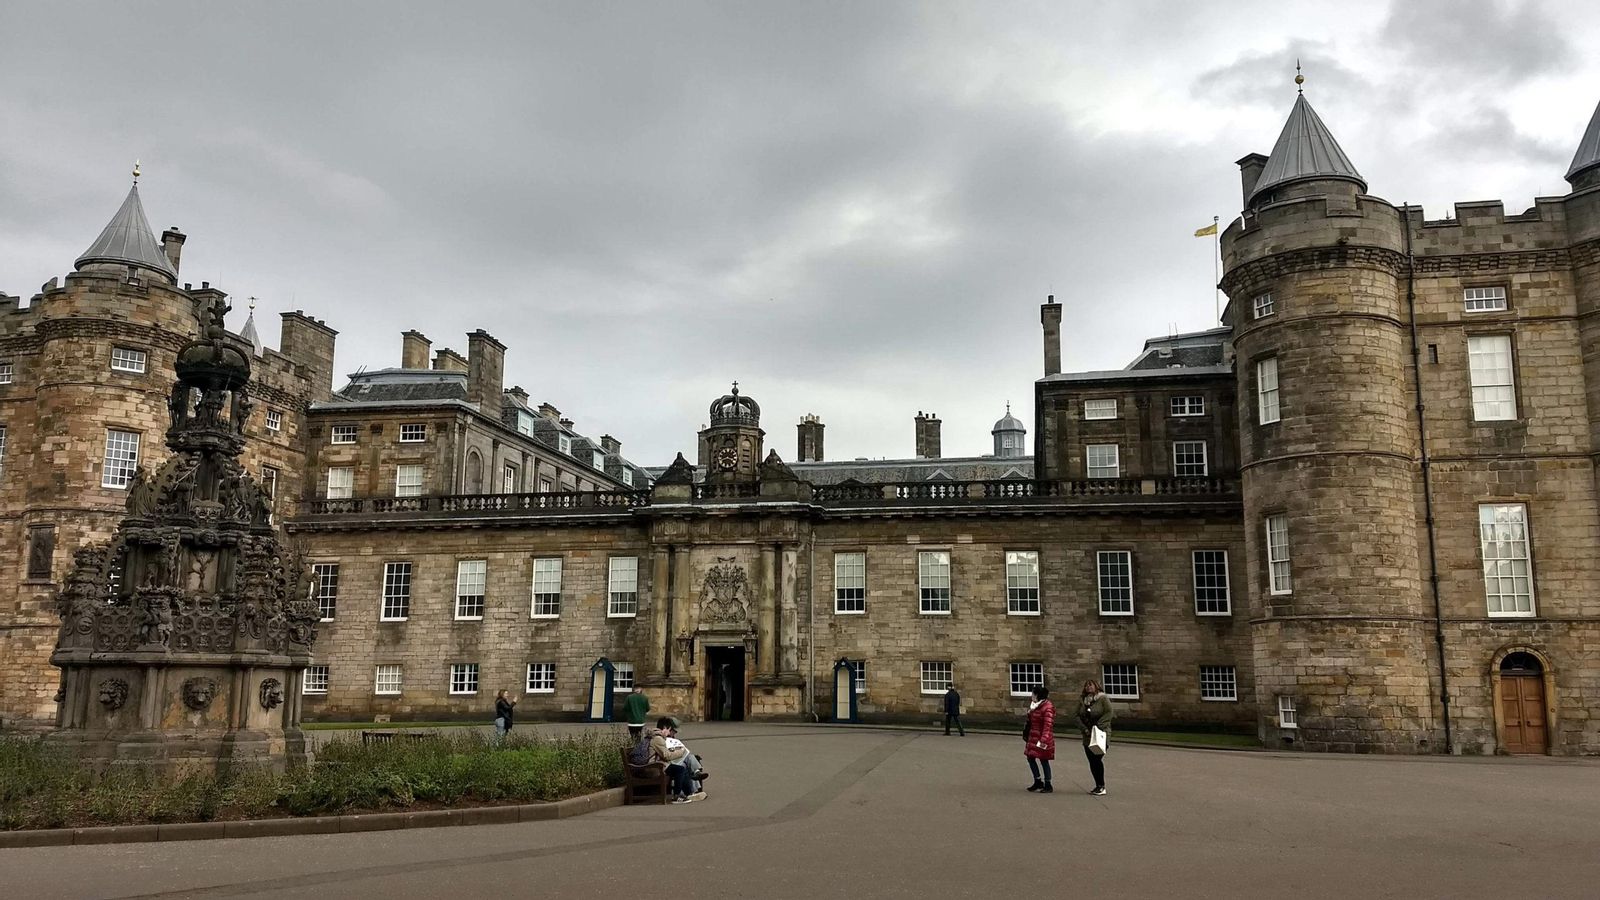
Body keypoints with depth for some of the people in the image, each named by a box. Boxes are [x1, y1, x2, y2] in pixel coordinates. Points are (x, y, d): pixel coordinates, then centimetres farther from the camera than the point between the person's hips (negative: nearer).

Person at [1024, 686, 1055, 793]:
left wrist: (1044, 740, -30)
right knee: (1030, 758, 12)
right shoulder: (1034, 705, 11)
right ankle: (1038, 782, 25)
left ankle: (1048, 786, 11)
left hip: (1042, 738, -9)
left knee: (1043, 760, -1)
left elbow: (1048, 725, -24)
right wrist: (1026, 733, 21)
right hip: (1033, 737, 9)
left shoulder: (1047, 708, -19)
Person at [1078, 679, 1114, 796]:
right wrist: (1085, 729, -7)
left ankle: (1102, 787, -6)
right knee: (1092, 761, 5)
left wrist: (1097, 728, -18)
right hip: (1088, 736, 6)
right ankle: (1098, 786, 14)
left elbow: (1108, 714, -13)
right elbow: (1078, 716, 8)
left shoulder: (1103, 699, -3)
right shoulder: (1083, 701, 14)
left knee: (1097, 759, -13)